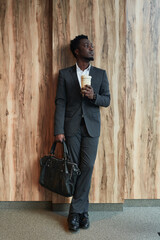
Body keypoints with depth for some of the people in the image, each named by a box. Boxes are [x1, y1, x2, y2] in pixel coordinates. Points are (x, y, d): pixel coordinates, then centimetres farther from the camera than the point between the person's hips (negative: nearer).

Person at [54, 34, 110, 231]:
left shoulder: (100, 74, 10)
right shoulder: (65, 74, 6)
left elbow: (107, 100, 8)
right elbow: (60, 103, 0)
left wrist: (93, 96, -15)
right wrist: (58, 130, -7)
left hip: (91, 127, 1)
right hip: (72, 127, -1)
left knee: (87, 167, -5)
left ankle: (76, 210, 9)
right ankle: (82, 210, 16)